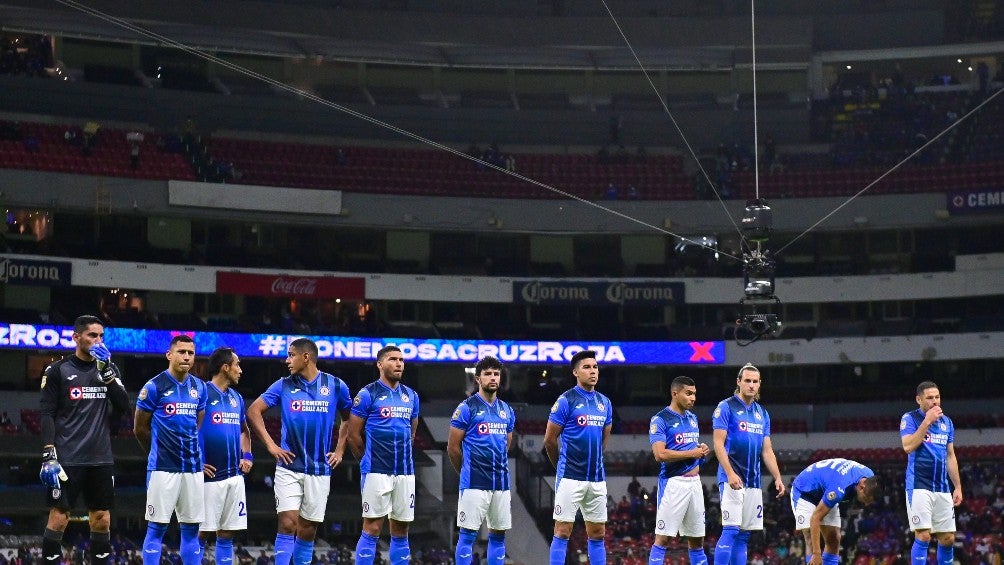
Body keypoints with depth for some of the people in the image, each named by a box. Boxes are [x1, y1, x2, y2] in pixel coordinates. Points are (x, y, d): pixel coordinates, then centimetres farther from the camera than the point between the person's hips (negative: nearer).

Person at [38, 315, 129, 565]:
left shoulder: (110, 368, 12)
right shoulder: (58, 370, 0)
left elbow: (124, 406, 2)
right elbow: (47, 414, -4)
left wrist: (107, 372, -9)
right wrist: (49, 455, -13)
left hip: (101, 459, 4)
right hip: (67, 459, -4)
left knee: (102, 520, 6)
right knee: (58, 518, -6)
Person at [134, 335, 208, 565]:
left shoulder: (199, 388, 10)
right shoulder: (154, 386, -6)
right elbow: (140, 428, 1)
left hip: (193, 467, 5)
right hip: (163, 467, -5)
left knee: (191, 528, 8)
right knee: (156, 528, -2)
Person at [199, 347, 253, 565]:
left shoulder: (236, 398, 14)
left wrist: (247, 456, 14)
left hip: (235, 475, 7)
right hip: (209, 475, -7)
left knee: (227, 533, 8)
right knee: (202, 531, -3)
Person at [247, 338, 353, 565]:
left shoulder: (335, 385, 2)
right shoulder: (284, 385, 0)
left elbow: (348, 419, 15)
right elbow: (254, 411, 2)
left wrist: (339, 450, 7)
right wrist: (271, 445, -5)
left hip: (320, 469, 1)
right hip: (289, 467, -1)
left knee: (308, 528, 6)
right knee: (287, 523, -10)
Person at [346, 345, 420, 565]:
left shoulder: (411, 396, 13)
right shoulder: (368, 394, -4)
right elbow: (353, 435, -2)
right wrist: (370, 461, 7)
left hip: (405, 471, 6)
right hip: (376, 472, -6)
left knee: (401, 529, 8)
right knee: (372, 528, -6)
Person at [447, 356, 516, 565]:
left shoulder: (507, 411, 13)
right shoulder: (466, 408, -5)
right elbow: (453, 448, -3)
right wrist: (469, 472, 7)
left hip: (501, 483, 6)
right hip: (474, 483, -6)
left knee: (498, 534, 9)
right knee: (467, 534, -3)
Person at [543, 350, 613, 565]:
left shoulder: (604, 402, 11)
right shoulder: (566, 400, -8)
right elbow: (549, 440, -3)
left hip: (597, 478, 6)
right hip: (571, 477, -6)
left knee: (597, 533, 8)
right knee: (562, 532, -4)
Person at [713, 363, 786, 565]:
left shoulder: (762, 414, 16)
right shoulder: (726, 407, -3)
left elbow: (767, 450, 18)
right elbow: (718, 444, -10)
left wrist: (777, 478, 6)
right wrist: (730, 474, -20)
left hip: (754, 482, 6)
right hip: (732, 479, -6)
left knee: (744, 535, 6)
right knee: (730, 531, -14)